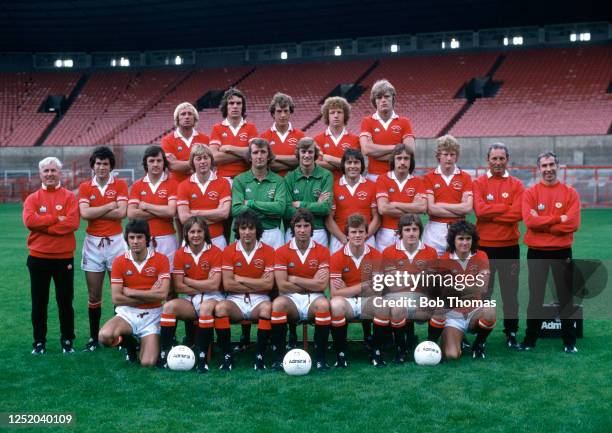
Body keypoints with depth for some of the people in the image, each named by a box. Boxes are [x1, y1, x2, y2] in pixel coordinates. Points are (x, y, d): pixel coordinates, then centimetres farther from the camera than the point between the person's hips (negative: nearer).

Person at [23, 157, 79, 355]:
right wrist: (57, 218, -15)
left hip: (64, 258, -1)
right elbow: (29, 220, -14)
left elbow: (72, 223, -14)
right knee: (39, 303, 8)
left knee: (65, 301, 7)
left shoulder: (69, 197, 1)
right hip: (38, 258, 1)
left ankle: (67, 341, 19)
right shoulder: (32, 198, 5)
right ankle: (39, 342, 18)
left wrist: (43, 225, -12)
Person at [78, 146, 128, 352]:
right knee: (94, 296, 7)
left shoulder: (120, 184, 1)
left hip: (115, 241, -1)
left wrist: (95, 212, -9)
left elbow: (121, 212, -12)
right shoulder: (85, 187, 5)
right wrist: (110, 206, -8)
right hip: (93, 242, 2)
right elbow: (84, 213, -10)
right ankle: (94, 338, 17)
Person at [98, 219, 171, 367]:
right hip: (127, 313, 1)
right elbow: (116, 298, -10)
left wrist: (131, 292, -12)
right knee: (105, 336, -30)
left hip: (152, 316, -1)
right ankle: (129, 344, 6)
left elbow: (162, 294, -17)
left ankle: (145, 343, 21)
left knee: (148, 363, -17)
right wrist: (150, 295, -13)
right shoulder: (119, 262, -4)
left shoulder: (161, 259, -8)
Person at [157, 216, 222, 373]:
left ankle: (202, 357, -32)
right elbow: (178, 287, -3)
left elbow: (213, 285, -14)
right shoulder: (180, 254, 3)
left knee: (206, 307, -37)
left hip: (211, 298, -3)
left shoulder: (215, 252, -6)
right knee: (169, 306, -25)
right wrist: (203, 287, -10)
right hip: (190, 300, 3)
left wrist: (188, 280, -7)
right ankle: (164, 353, -22)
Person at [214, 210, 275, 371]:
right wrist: (257, 284, -9)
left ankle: (259, 357, -23)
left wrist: (240, 279, -7)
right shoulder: (229, 251, 2)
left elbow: (268, 284, -9)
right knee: (220, 308, -31)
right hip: (235, 300, 1)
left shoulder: (268, 251, 0)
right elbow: (227, 284, -6)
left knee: (267, 308, -34)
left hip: (259, 300, -1)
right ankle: (227, 356, -18)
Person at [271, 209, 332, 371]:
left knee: (323, 304, -34)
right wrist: (311, 284, -5)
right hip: (291, 299, 0)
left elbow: (321, 285, -9)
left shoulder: (322, 251, 1)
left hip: (313, 299, 0)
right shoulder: (281, 252, 1)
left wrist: (294, 279, -6)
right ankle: (278, 357, -21)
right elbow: (282, 286, -7)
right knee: (278, 303, -33)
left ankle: (320, 357, -22)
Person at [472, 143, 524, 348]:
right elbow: (480, 210, -14)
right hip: (484, 245, -1)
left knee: (510, 292, 7)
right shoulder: (479, 183, 2)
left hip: (509, 246, 1)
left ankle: (511, 334, 18)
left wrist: (490, 213, -10)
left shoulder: (516, 185, 5)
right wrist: (506, 208, -10)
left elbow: (518, 214, -9)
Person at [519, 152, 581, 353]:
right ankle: (530, 340, 16)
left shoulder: (570, 193, 1)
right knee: (536, 297, 7)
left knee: (566, 297, 7)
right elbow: (529, 220, -14)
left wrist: (542, 223, -11)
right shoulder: (530, 193, 1)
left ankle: (569, 342, 17)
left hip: (562, 252, 0)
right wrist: (558, 219, -14)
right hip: (536, 252, 0)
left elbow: (573, 223, -11)